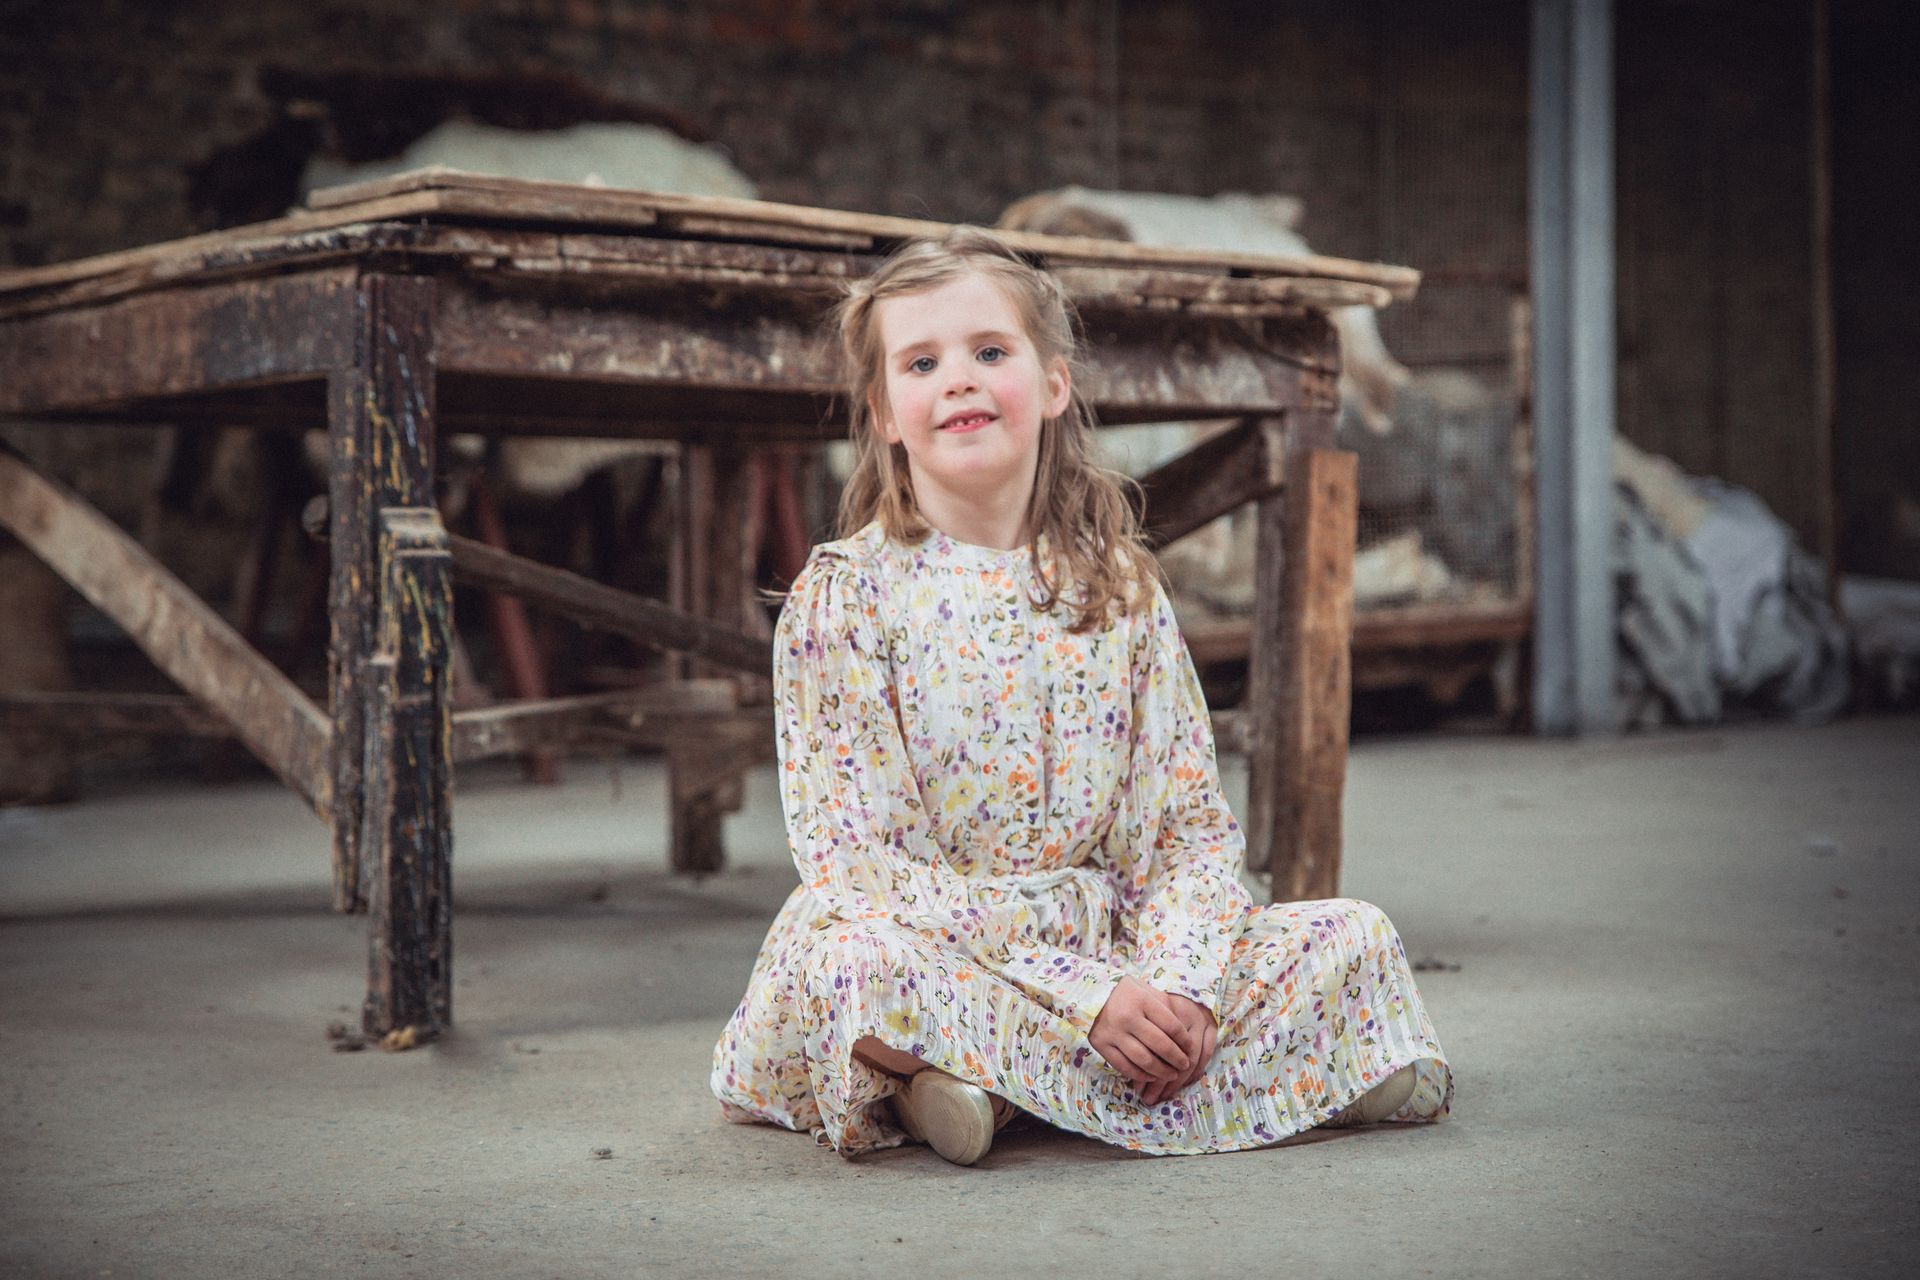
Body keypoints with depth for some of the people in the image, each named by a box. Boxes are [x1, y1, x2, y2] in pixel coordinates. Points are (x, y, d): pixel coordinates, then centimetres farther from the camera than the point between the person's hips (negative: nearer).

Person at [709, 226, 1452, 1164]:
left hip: (1116, 955, 4)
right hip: (929, 954, -4)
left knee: (1355, 936, -9)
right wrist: (1087, 996, -21)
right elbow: (858, 859, -12)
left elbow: (1192, 824, 6)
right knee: (838, 960, -35)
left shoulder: (1121, 588, 7)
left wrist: (1181, 982, -16)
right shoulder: (845, 596, -5)